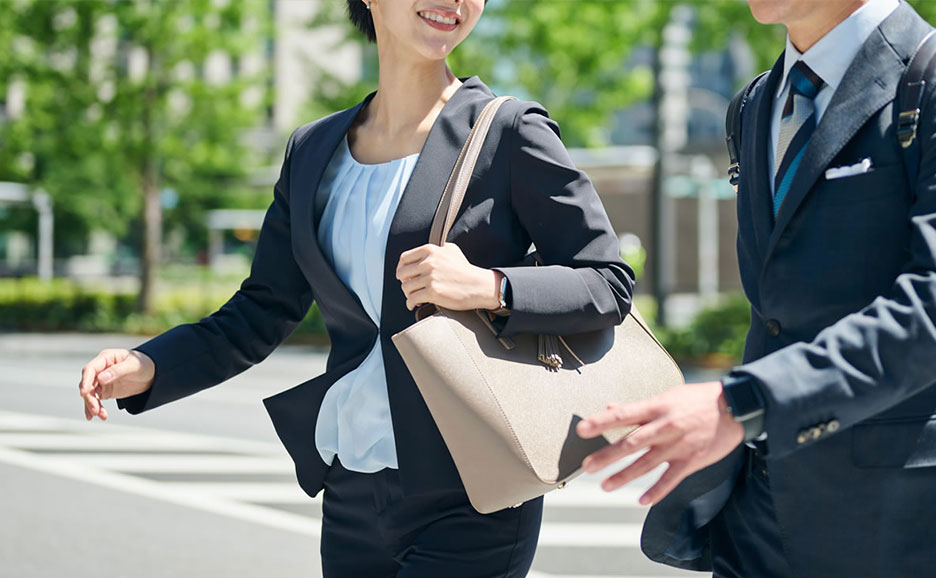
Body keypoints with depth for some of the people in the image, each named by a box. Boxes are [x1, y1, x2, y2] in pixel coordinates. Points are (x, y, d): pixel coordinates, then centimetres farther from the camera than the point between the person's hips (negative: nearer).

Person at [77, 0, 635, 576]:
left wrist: (487, 288, -21)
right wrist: (146, 367, -4)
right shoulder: (314, 150, 11)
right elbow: (260, 317, 13)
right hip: (353, 499, 5)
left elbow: (610, 283, -5)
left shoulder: (508, 133, -4)